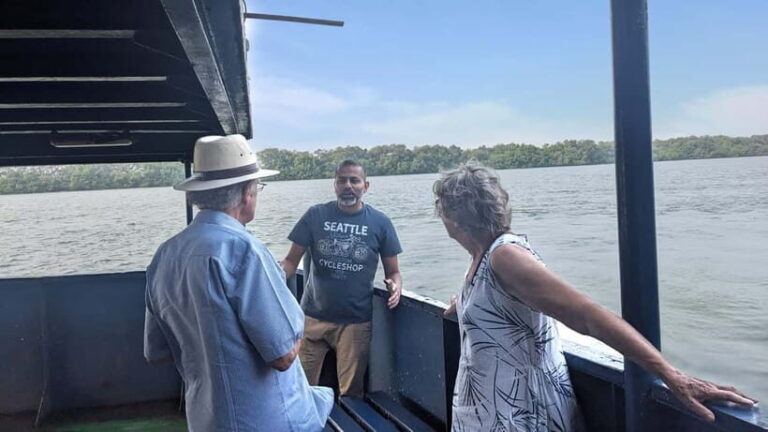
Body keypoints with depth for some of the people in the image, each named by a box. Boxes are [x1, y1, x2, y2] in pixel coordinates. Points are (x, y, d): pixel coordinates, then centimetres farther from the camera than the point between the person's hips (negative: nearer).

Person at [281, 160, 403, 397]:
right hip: (313, 317, 0)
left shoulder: (380, 222, -1)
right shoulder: (316, 215, -2)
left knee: (351, 393, 12)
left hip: (356, 321, 0)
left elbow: (393, 271, 6)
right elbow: (292, 260, 0)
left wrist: (395, 286, -17)